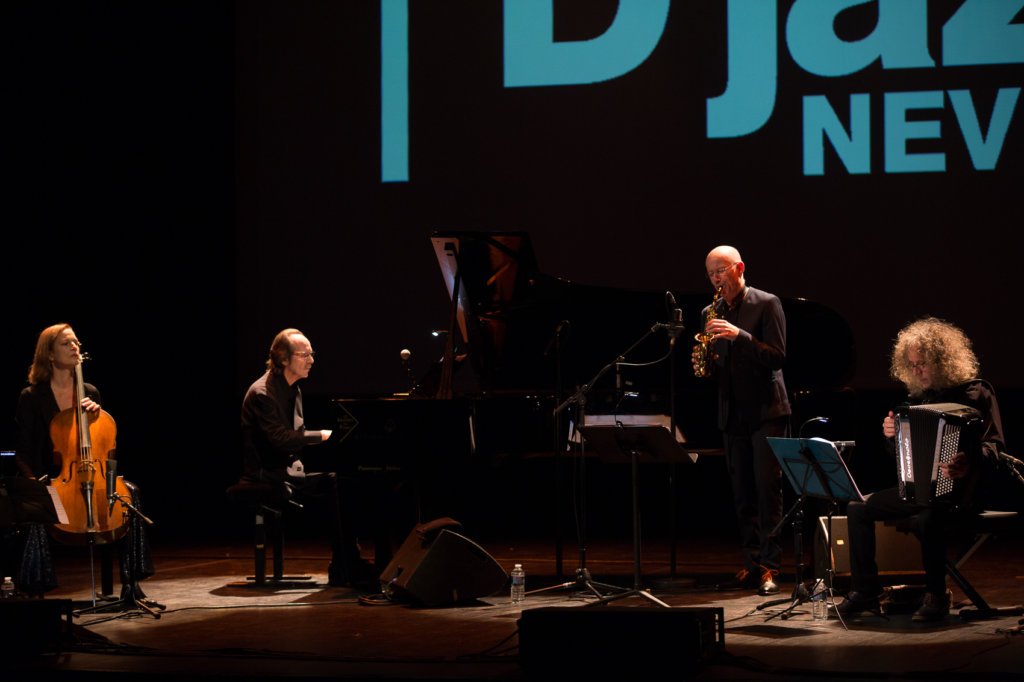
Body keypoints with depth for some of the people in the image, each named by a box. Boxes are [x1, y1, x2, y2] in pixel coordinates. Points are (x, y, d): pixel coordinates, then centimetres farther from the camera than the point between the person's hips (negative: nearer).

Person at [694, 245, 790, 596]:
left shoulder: (767, 304, -3)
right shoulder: (711, 314, 14)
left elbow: (777, 357, -12)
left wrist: (740, 335, -22)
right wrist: (701, 362, -4)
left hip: (766, 411, -5)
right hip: (733, 415, 5)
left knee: (767, 487, -10)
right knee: (743, 493, 6)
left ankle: (769, 566, -9)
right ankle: (751, 565, 10)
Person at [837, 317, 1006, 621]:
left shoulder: (975, 393, -7)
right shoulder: (918, 397, 14)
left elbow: (994, 445, -16)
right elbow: (900, 455, 21)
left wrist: (970, 461, -36)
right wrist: (892, 436, -2)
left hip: (955, 490, -7)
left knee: (927, 520, -38)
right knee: (858, 507, -6)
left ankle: (936, 597, -19)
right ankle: (864, 592, 0)